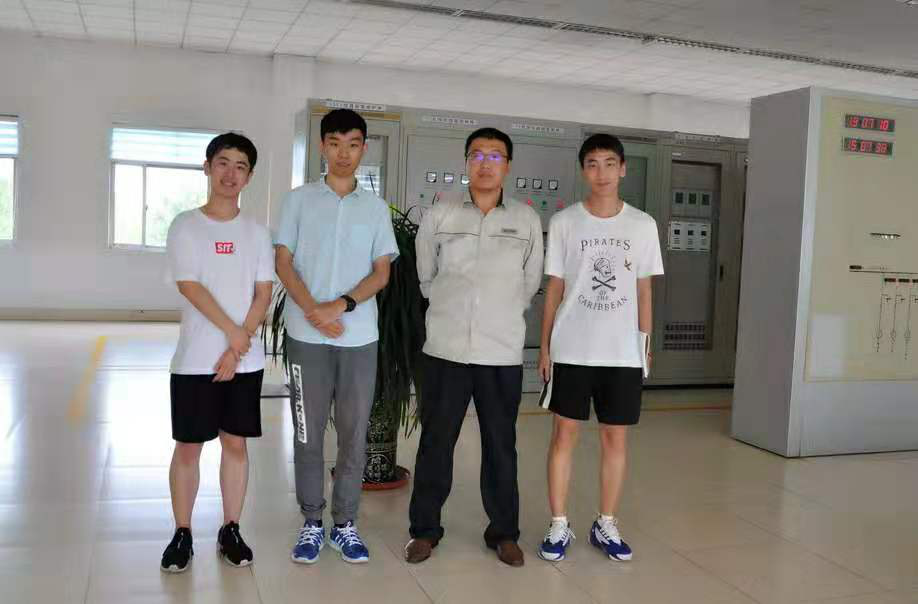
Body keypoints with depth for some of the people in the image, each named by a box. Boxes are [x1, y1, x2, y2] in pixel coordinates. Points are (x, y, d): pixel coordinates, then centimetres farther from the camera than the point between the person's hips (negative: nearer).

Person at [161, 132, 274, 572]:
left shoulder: (256, 232, 7)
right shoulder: (185, 226, 0)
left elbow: (263, 294, 1)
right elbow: (190, 287, -9)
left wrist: (237, 348, -9)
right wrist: (233, 332, -12)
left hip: (246, 359, 2)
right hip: (196, 359, -2)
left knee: (236, 441, 8)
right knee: (188, 446, 3)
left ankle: (230, 530, 19)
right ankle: (182, 534, 16)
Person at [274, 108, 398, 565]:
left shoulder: (375, 207, 9)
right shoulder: (299, 200, 5)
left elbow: (381, 272, 4)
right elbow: (283, 263, 1)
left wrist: (341, 305, -12)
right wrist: (313, 311, -13)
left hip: (359, 336, 1)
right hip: (307, 336, -1)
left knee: (354, 434, 5)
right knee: (308, 433, 5)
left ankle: (345, 524, 17)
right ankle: (311, 523, 18)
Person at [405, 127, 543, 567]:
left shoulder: (527, 220, 4)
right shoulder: (438, 216, 2)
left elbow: (530, 283, 13)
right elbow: (426, 277, 12)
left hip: (503, 353, 0)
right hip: (445, 349, 0)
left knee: (500, 444, 8)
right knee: (435, 441, 7)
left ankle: (504, 531, 22)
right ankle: (425, 528, 21)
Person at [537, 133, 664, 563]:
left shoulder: (642, 225, 4)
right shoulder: (563, 223, 0)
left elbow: (643, 290, 8)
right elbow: (554, 288, 2)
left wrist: (645, 345, 6)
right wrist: (544, 346, -1)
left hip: (623, 352, 2)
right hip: (571, 350, -1)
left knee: (615, 438, 8)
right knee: (565, 433, 3)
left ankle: (606, 525, 22)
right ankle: (559, 526, 15)